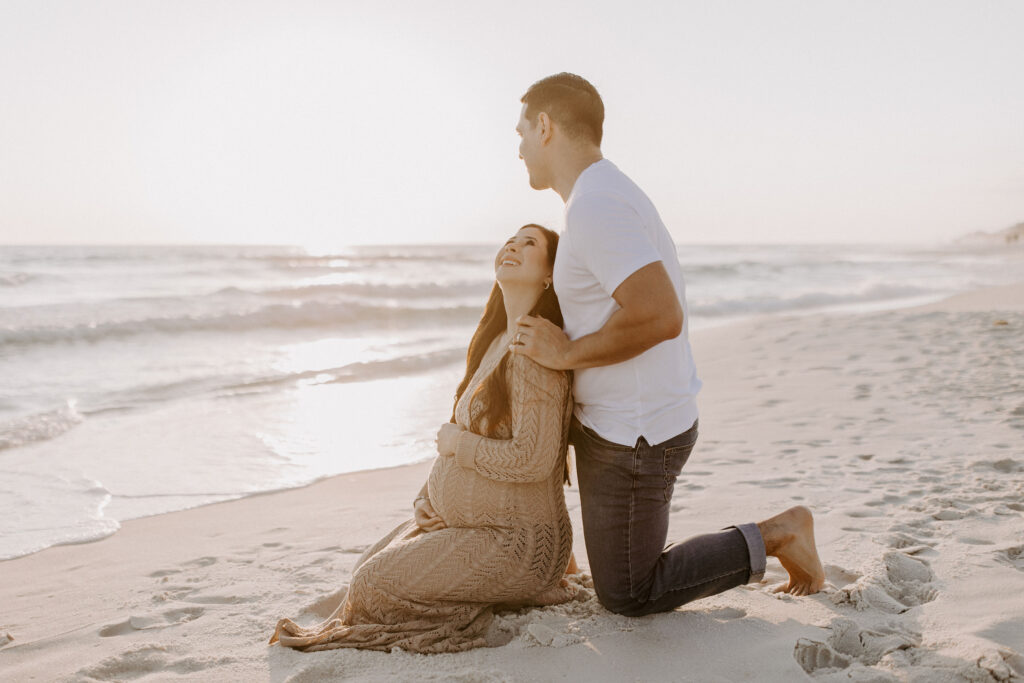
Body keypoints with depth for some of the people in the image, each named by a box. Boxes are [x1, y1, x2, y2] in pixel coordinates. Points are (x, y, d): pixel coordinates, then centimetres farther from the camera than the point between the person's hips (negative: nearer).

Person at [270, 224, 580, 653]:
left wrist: (459, 444, -13)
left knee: (375, 584, -14)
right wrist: (431, 495, 6)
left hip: (516, 543, -9)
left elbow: (534, 459, -28)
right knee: (369, 568, 15)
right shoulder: (497, 340, 9)